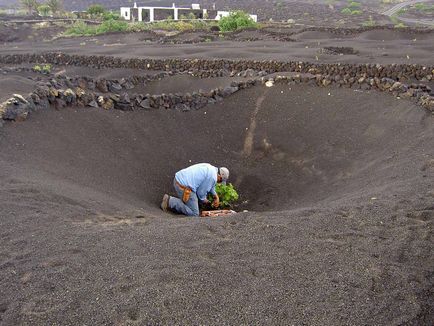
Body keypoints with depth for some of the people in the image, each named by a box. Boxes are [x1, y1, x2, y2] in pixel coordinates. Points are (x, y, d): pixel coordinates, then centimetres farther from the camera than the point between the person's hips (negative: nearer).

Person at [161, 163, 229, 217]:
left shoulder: (209, 167, 18)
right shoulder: (213, 177, -12)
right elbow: (201, 192, -5)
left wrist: (216, 196, 25)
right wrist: (204, 200, 15)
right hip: (184, 187, -10)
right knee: (194, 213, -2)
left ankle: (169, 200, 11)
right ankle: (170, 201, -8)